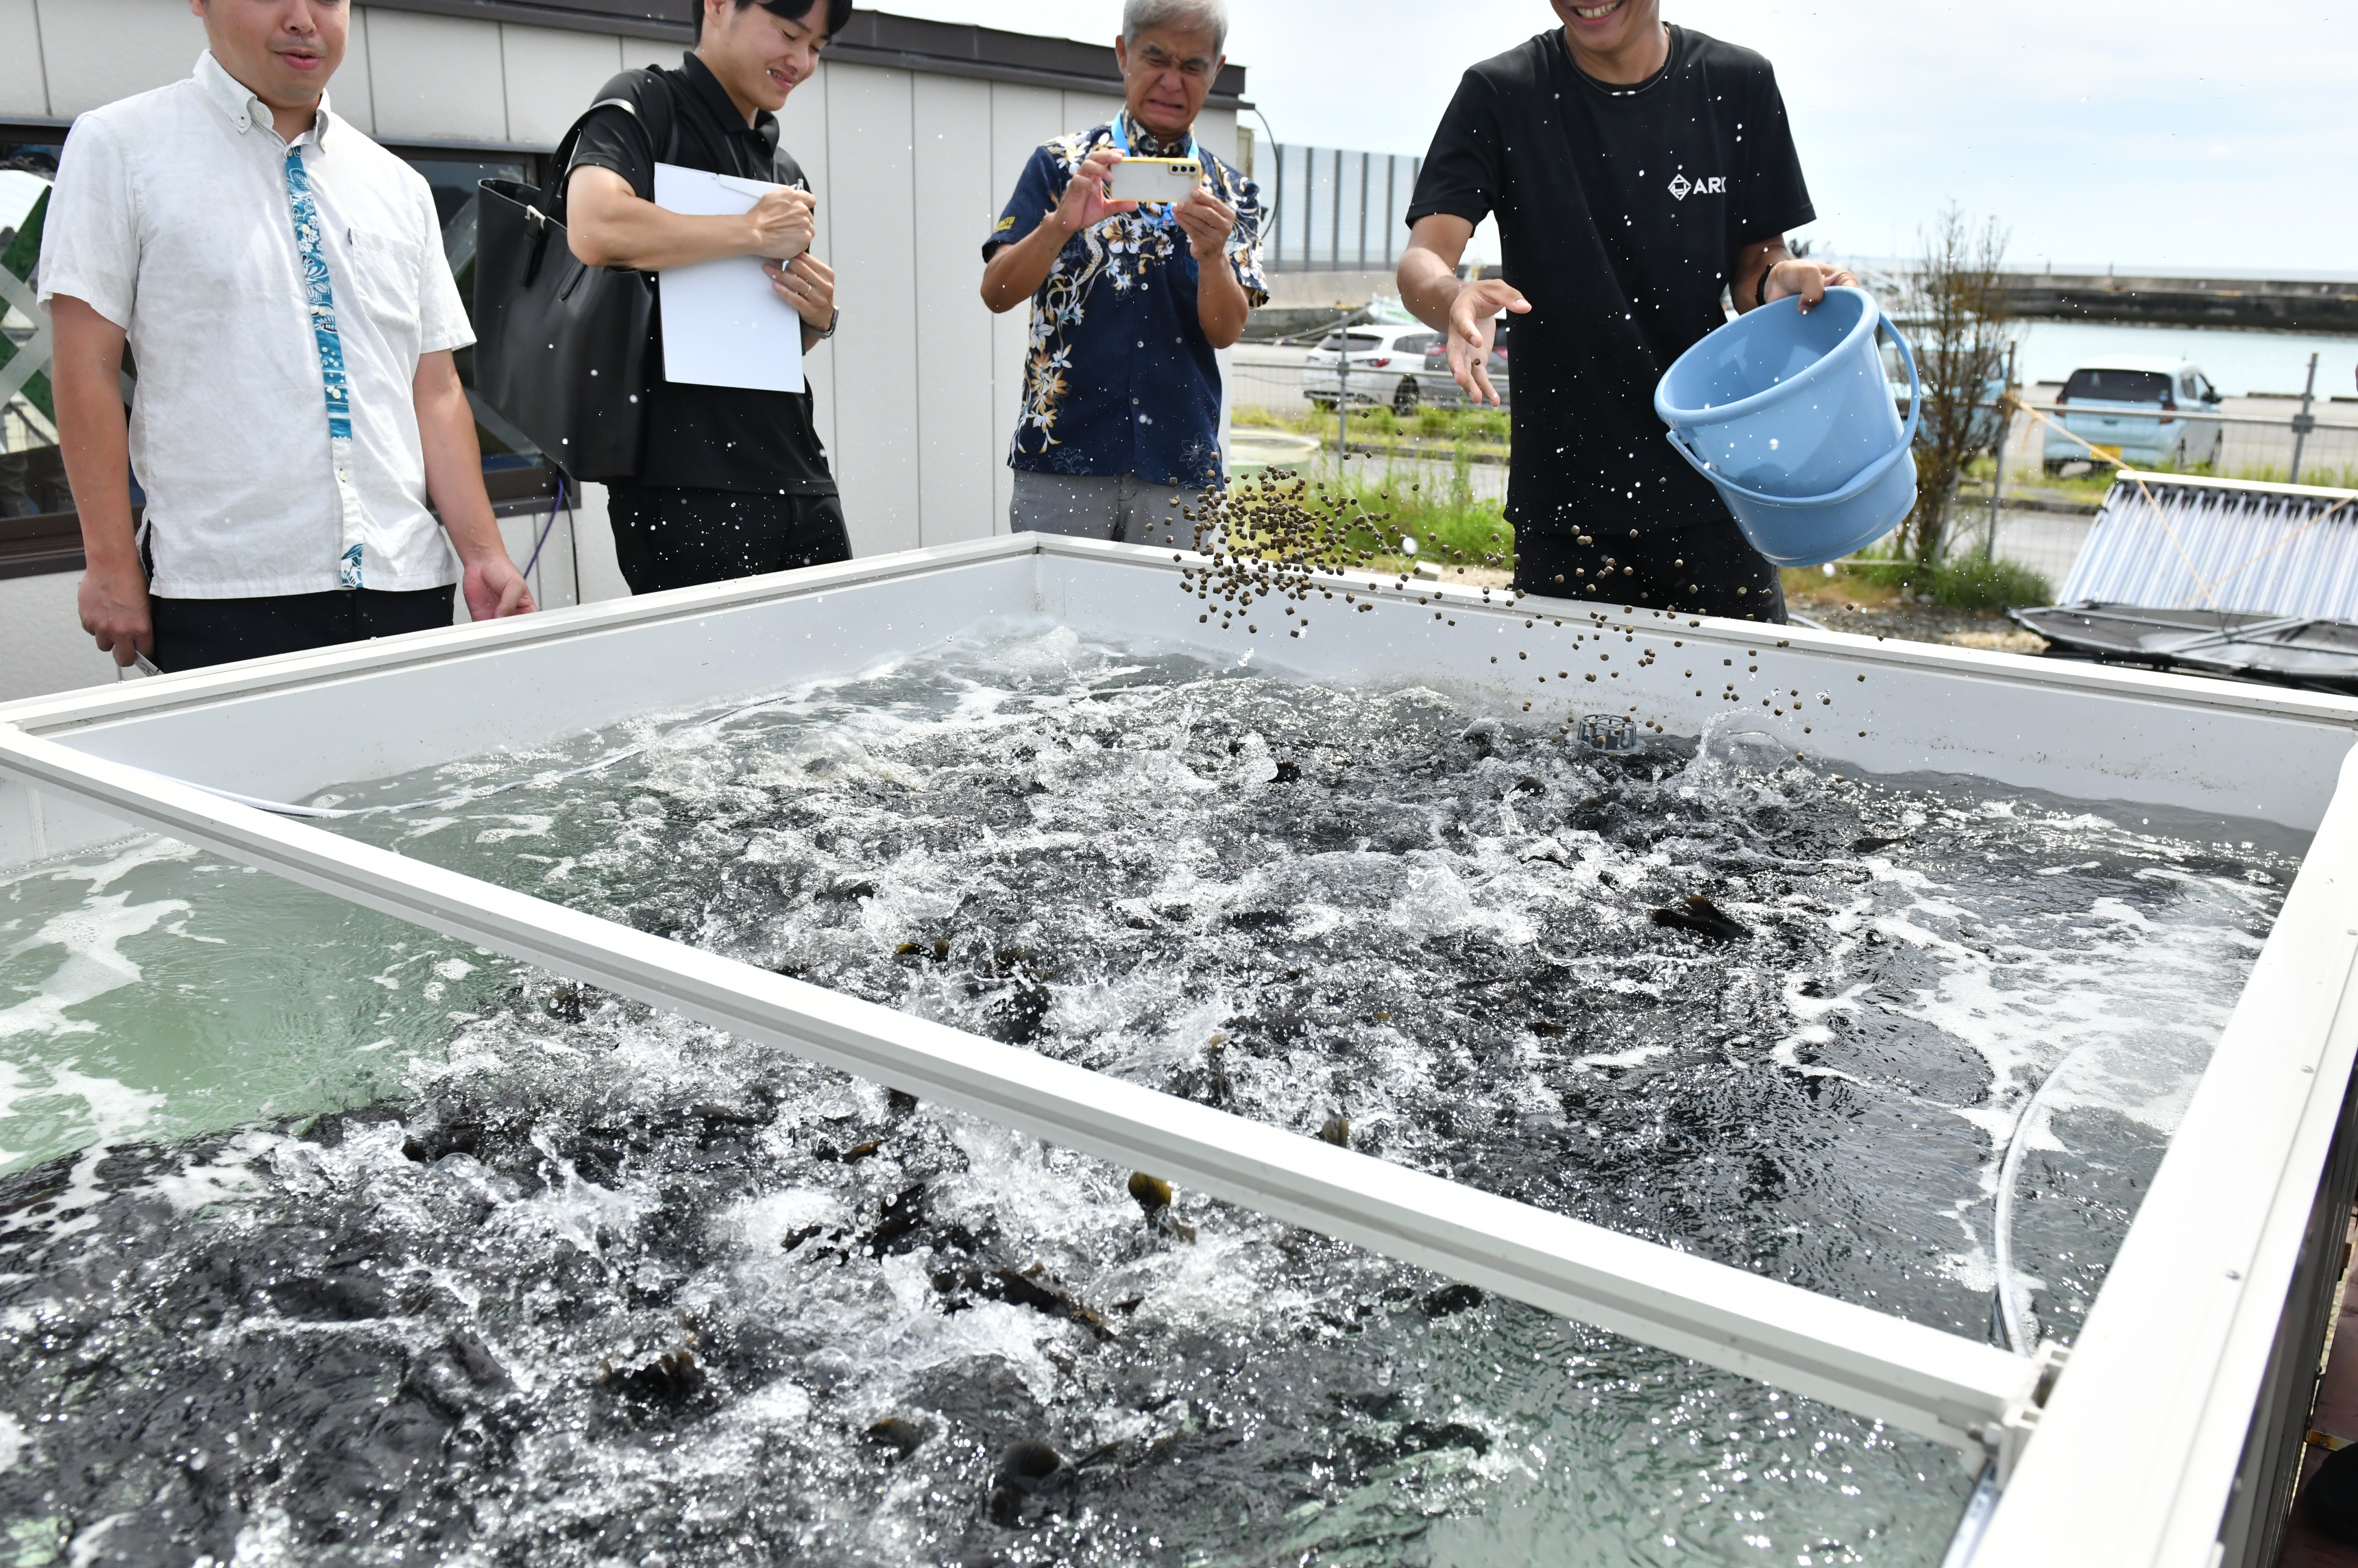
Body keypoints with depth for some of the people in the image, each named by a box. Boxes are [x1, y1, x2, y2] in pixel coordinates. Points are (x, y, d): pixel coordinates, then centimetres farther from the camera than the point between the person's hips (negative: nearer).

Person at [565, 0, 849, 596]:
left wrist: (818, 320, 5)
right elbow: (594, 229, -21)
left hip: (797, 475, 7)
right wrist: (756, 232, -11)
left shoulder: (786, 172, 21)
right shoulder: (643, 103, 0)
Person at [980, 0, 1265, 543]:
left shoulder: (1231, 193, 10)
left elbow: (1226, 331, 0)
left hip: (1179, 463, 2)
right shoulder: (1061, 164, 5)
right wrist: (1062, 224, -22)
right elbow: (997, 293, -4)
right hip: (1062, 452, -1)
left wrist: (1211, 256, -20)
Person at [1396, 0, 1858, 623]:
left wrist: (1782, 281, -15)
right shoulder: (1500, 94, -1)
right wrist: (1456, 299, -35)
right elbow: (1423, 258, -11)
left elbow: (1754, 263, 10)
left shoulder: (1737, 84, 4)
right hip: (1561, 497, -1)